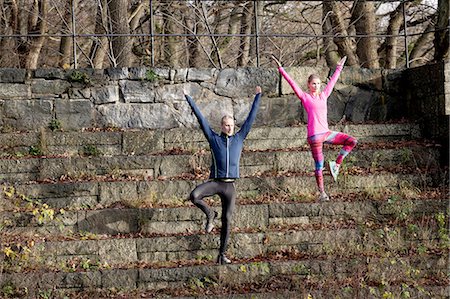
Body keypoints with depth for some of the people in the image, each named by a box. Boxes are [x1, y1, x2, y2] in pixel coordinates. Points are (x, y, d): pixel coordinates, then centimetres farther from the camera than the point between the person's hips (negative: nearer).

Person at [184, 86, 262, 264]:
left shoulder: (239, 138, 12)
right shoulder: (214, 138, 6)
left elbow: (251, 117, 16)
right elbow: (201, 118, 7)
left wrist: (258, 96, 18)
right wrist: (188, 99, 8)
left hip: (230, 186, 2)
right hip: (215, 182, -2)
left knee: (227, 220, -1)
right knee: (194, 196, -30)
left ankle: (222, 254, 6)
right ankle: (209, 215, 0)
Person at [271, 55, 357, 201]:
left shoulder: (323, 95, 14)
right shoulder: (305, 97, 1)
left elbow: (332, 81, 25)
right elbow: (291, 82, -4)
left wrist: (339, 67, 33)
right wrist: (280, 68, -8)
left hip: (326, 133, 6)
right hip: (314, 135, -6)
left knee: (352, 141, -5)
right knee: (319, 166, 0)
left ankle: (336, 164, 3)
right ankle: (322, 193, 10)